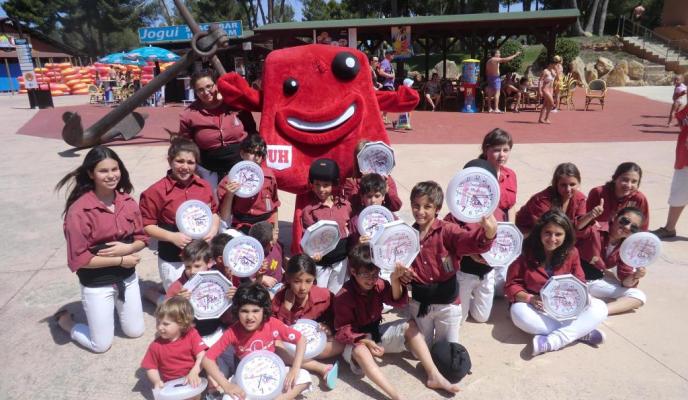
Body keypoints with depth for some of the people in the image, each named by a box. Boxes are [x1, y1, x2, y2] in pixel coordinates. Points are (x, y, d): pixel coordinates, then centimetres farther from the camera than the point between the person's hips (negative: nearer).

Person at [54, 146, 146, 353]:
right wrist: (120, 260, -19)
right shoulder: (79, 211, -22)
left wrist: (127, 248, -19)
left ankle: (115, 307, 43)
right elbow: (78, 259, -21)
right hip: (97, 285, -5)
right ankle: (64, 320, 34)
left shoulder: (128, 202, -7)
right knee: (101, 345, 10)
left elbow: (142, 239, 2)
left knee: (135, 332, 18)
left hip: (128, 278, 5)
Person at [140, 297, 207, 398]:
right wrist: (157, 381, -15)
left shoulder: (192, 335, -8)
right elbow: (151, 368, 5)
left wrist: (194, 373, -30)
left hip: (193, 380, 0)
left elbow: (202, 356, -14)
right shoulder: (156, 345, -5)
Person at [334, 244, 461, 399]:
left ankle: (434, 376, -15)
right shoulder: (343, 296, -23)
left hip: (376, 332, 6)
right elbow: (343, 330, -21)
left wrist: (395, 281, -41)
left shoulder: (379, 284, -7)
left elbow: (398, 301, -21)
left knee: (410, 325, -9)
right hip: (356, 340, -6)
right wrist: (366, 341, -36)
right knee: (360, 351, -40)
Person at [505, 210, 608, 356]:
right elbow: (512, 285, -11)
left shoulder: (571, 253, -3)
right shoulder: (527, 253, -12)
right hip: (536, 307, -3)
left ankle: (552, 342, -30)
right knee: (519, 312, -36)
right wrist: (530, 298, -30)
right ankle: (582, 332, -26)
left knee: (599, 308, -19)